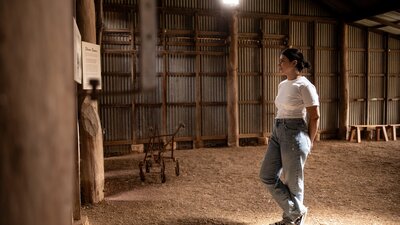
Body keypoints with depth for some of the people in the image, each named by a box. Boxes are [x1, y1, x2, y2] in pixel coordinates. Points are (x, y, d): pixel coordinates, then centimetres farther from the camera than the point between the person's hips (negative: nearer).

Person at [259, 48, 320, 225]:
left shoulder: (305, 86, -12)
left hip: (295, 134, -9)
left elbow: (315, 116, -10)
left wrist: (309, 142, -4)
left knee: (292, 181, 4)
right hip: (277, 132, 9)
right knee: (267, 176, 7)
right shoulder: (282, 85, 13)